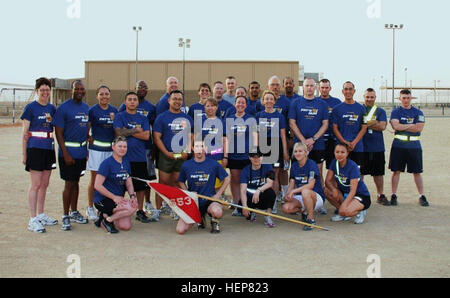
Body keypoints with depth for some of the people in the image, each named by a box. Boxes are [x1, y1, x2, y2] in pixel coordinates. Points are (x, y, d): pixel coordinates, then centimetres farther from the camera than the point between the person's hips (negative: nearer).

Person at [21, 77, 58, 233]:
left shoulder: (52, 108, 11)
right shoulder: (31, 107, -4)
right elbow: (25, 133, -4)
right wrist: (24, 154, -6)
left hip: (49, 148, 6)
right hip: (35, 148, -6)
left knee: (44, 184, 12)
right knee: (36, 184, -6)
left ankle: (41, 215, 23)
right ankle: (33, 220, -2)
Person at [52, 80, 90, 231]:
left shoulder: (86, 108, 11)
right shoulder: (63, 108, -10)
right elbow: (59, 133, -12)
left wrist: (87, 149, 14)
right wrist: (65, 154, -17)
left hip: (82, 152, 6)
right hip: (68, 152, -6)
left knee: (76, 181, 15)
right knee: (69, 183, -3)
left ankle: (74, 212, 26)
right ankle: (65, 216, 7)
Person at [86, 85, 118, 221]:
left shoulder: (114, 111, 11)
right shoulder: (92, 111, -1)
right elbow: (86, 130, 2)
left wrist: (114, 120, -1)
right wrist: (90, 139, -8)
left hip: (111, 149, 4)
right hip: (96, 148, -4)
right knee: (94, 179, 1)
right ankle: (90, 208, 12)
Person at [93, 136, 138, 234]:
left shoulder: (126, 162, 9)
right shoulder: (107, 163, -13)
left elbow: (129, 183, 11)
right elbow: (97, 185, -17)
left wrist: (132, 196, -9)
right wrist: (114, 197, -19)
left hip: (119, 199, 7)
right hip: (103, 200, -7)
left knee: (126, 226, -8)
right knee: (133, 207, -27)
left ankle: (105, 215, 15)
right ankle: (108, 219, -6)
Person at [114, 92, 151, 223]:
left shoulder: (143, 118, 11)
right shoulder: (120, 116, 4)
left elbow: (146, 136, -2)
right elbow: (119, 133, -12)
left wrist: (128, 132, -7)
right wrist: (136, 130, -5)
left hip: (140, 157, 3)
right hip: (124, 156, -3)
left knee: (141, 185, 7)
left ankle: (140, 211, 17)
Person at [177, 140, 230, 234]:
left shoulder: (214, 164, -3)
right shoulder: (186, 165, 1)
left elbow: (227, 179, 8)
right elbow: (181, 182, 15)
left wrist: (218, 194, -1)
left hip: (209, 199, -2)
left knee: (217, 212, -39)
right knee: (180, 230, -15)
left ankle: (214, 221, 3)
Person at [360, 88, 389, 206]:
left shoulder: (380, 111, 10)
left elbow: (382, 126, -5)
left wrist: (366, 124, -9)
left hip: (377, 147, 2)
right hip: (362, 146, -2)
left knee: (378, 173, 9)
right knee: (359, 172, 3)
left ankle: (380, 195, 18)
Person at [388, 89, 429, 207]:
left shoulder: (418, 112, 7)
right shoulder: (396, 112, 4)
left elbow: (419, 128, -8)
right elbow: (396, 126, -13)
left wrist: (402, 127, -8)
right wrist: (411, 126, -9)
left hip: (414, 146, 1)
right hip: (398, 146, -1)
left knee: (417, 172, 5)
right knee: (396, 171, 1)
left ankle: (422, 196, 10)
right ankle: (394, 196, 8)